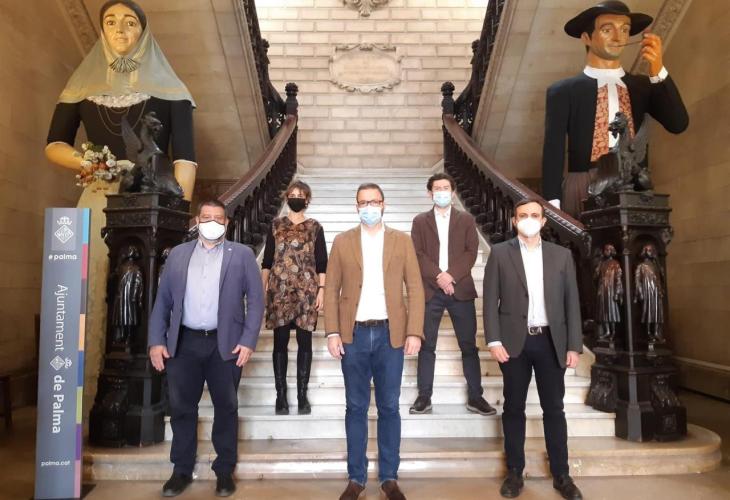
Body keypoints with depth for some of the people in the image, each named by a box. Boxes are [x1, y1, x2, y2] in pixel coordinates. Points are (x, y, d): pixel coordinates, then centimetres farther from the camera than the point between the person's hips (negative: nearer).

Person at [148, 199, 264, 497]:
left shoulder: (242, 255, 3)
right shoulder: (178, 254, 11)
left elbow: (256, 299, -2)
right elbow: (163, 300, 9)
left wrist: (248, 341, -10)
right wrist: (156, 341, 0)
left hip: (225, 344, -2)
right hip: (183, 343, 2)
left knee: (226, 408, 7)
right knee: (182, 408, 9)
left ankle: (224, 470, 22)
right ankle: (182, 471, 26)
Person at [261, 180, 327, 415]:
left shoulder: (315, 227, 5)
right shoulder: (276, 225, 8)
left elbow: (321, 262, 3)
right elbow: (267, 261, 8)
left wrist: (321, 289, -4)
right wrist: (263, 289, 2)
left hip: (306, 291, 0)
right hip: (279, 291, 1)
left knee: (304, 341, 2)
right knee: (280, 342, 2)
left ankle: (302, 395, 12)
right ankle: (281, 394, 12)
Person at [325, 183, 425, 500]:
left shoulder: (402, 241, 5)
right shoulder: (342, 242, 5)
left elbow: (415, 289, 1)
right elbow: (331, 290, 4)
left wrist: (414, 332, -7)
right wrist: (332, 333, -5)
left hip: (390, 334, 0)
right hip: (353, 334, 0)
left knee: (389, 407, 8)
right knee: (356, 407, 9)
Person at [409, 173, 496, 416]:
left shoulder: (467, 220, 10)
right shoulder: (420, 221, 9)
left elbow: (471, 252, 0)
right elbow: (417, 254, -1)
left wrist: (451, 275, -14)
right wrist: (438, 276, -15)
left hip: (460, 289, 1)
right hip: (430, 290, 0)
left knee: (469, 345, 3)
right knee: (426, 346, 2)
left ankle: (475, 397, 13)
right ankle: (424, 397, 11)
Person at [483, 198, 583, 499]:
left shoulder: (562, 255, 7)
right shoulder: (500, 253, 2)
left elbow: (571, 302, 6)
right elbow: (490, 300, -2)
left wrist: (574, 345, 1)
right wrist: (493, 340, -10)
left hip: (551, 342, 2)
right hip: (515, 341, -1)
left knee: (554, 409, 8)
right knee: (514, 408, 8)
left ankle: (561, 474, 22)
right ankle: (514, 472, 20)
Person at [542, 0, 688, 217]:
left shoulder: (643, 85, 18)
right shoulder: (563, 91, 7)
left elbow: (678, 124, 6)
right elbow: (553, 152, -1)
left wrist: (658, 70, -3)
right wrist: (553, 207, -12)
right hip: (585, 192, -3)